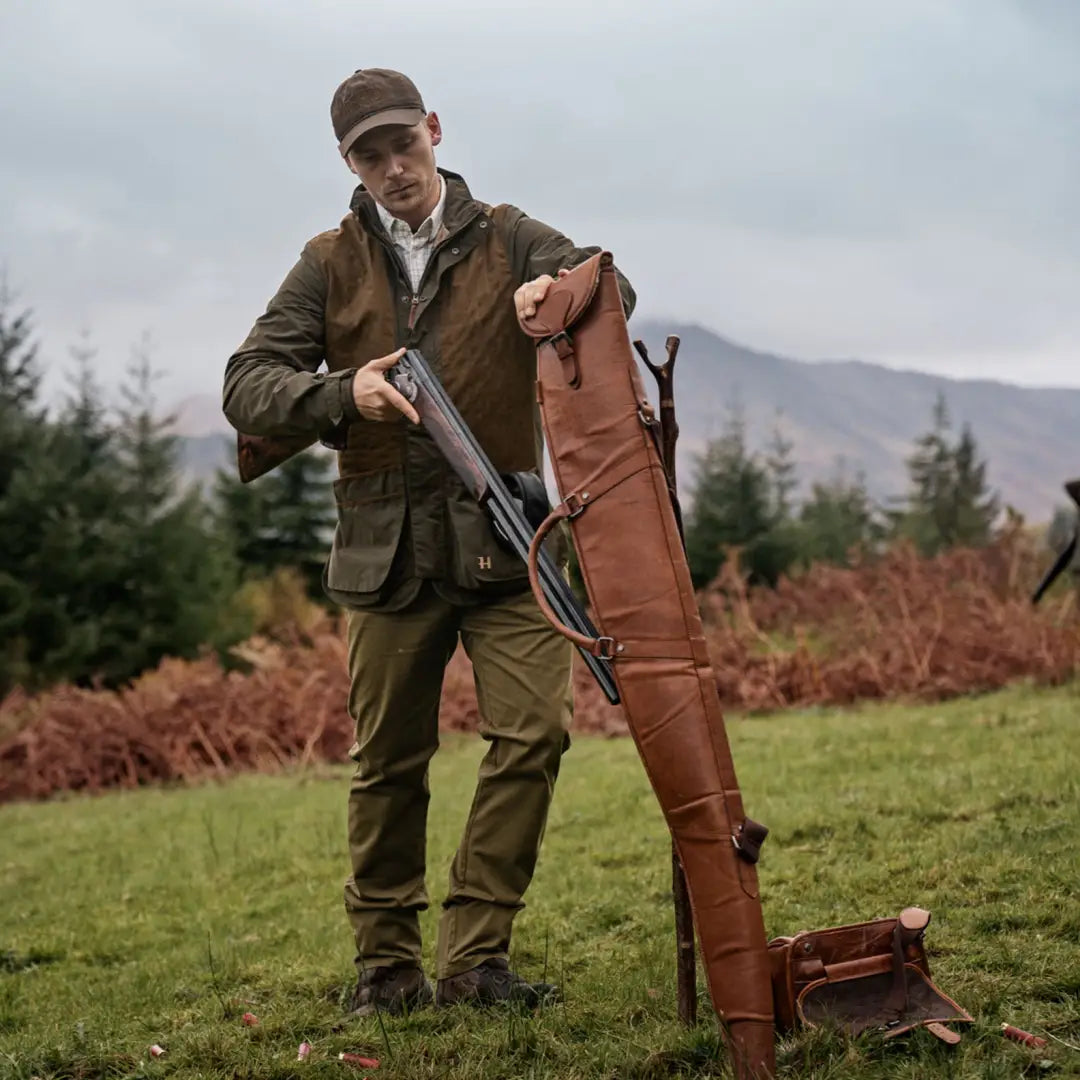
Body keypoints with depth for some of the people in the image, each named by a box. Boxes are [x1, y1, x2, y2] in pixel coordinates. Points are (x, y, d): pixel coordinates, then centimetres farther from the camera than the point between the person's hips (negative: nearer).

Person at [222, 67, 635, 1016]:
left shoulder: (505, 240, 9)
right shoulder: (330, 267, 9)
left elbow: (611, 288, -4)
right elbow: (247, 387, 1)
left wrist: (558, 288, -27)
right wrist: (342, 393, -19)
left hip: (505, 540, 0)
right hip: (389, 547, 1)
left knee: (534, 730, -12)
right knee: (389, 762, 6)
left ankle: (475, 957, -3)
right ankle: (386, 963, 19)